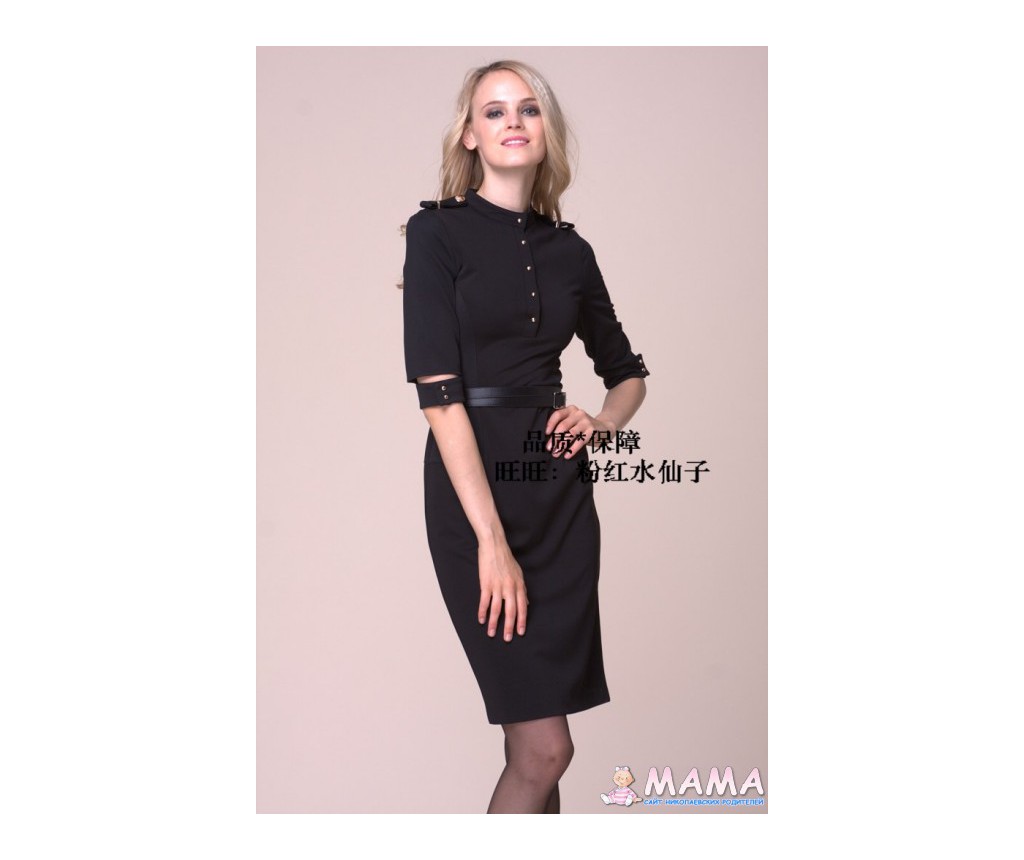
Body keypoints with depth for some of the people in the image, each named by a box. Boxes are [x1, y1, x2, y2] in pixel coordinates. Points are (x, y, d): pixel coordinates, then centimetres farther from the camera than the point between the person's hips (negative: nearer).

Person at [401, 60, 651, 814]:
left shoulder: (570, 249, 12)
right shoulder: (438, 231, -2)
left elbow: (629, 373, 23)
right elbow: (438, 390, -12)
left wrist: (602, 424, 0)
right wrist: (491, 539, -18)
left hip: (561, 489, 5)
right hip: (474, 486, -5)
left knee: (535, 743, 8)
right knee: (545, 748, -8)